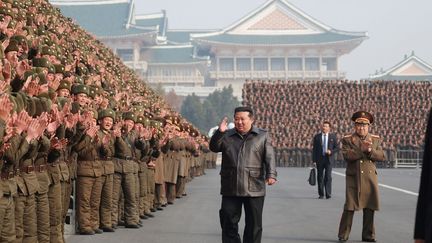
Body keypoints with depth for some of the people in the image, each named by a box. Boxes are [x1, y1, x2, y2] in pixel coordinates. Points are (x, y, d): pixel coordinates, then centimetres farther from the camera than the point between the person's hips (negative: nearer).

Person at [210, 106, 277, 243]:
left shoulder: (263, 136, 5)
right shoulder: (227, 136, 10)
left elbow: (269, 157, -2)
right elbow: (214, 148, 1)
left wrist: (271, 175, -17)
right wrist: (219, 132, -15)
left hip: (254, 189, -1)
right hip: (230, 189, 1)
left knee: (254, 225, 6)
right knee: (229, 223, 3)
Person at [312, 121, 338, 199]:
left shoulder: (333, 136, 6)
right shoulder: (317, 137, 6)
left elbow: (337, 147, 7)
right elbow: (314, 149, 4)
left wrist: (331, 151, -13)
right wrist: (314, 160, -3)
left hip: (329, 158, -1)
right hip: (319, 159, 1)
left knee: (328, 176, -10)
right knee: (320, 177, 5)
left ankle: (328, 193, -8)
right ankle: (321, 194, 13)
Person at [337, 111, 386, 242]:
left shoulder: (376, 140, 11)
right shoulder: (347, 139, 1)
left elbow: (382, 156, 1)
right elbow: (347, 155, -14)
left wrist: (370, 150, -15)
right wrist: (362, 149, -22)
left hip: (370, 178, 4)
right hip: (354, 178, -3)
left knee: (369, 208, 6)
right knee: (350, 207, -6)